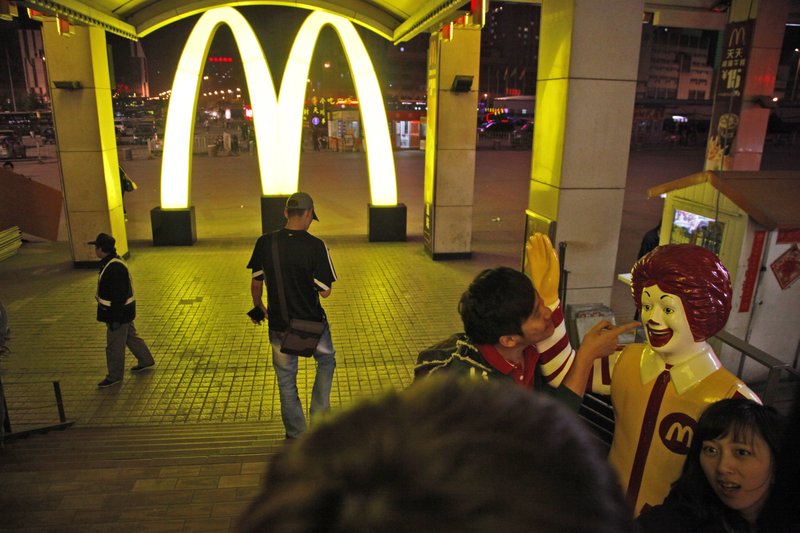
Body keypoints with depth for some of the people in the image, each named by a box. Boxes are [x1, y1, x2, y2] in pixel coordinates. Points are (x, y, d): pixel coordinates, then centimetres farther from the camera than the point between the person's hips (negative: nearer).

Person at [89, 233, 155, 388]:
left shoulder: (115, 268, -27)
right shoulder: (110, 263, 7)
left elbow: (119, 295, -27)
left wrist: (115, 318, -23)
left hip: (119, 312, -10)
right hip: (122, 311, 10)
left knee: (114, 345, 3)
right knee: (131, 337, 22)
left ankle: (114, 376, 18)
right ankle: (146, 361, 37)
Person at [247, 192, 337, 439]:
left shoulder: (264, 242, -7)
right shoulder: (316, 245, -17)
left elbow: (256, 283, 3)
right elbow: (325, 291, -15)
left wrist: (259, 307, 21)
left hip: (279, 326, 2)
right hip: (312, 323, -2)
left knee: (286, 381, 18)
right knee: (326, 361, 28)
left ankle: (297, 435, 30)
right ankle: (319, 414, 25)